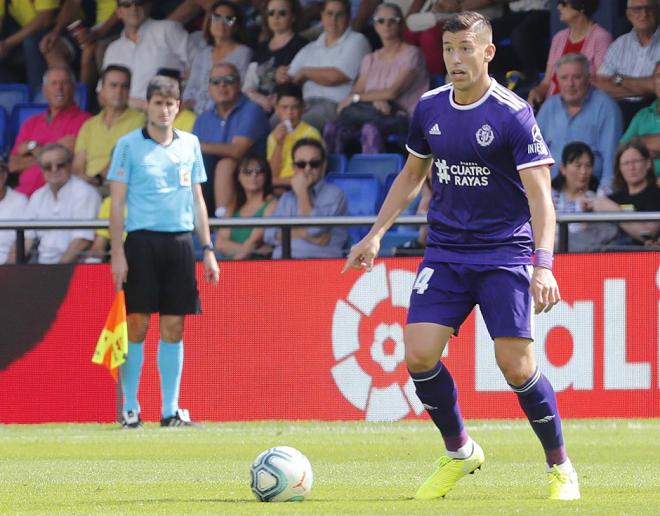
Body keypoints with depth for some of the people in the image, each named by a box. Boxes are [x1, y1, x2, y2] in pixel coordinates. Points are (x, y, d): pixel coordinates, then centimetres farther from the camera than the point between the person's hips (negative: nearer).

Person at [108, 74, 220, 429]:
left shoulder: (190, 145, 13)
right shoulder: (129, 145, 1)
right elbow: (116, 202, 0)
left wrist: (208, 249, 12)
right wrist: (117, 252, -8)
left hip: (180, 242, 4)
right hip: (142, 241, -4)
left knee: (174, 327, 3)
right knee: (138, 324, -5)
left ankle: (170, 410, 8)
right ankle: (129, 409, 1)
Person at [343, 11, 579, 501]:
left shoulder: (513, 113, -12)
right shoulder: (430, 108, 4)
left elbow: (540, 194, -16)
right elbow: (412, 174, 20)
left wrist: (543, 265, -27)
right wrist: (376, 234, 14)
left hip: (504, 253, -5)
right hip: (445, 253, 5)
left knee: (516, 365, -13)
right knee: (418, 354, -10)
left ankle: (561, 467, 7)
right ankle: (459, 452, 14)